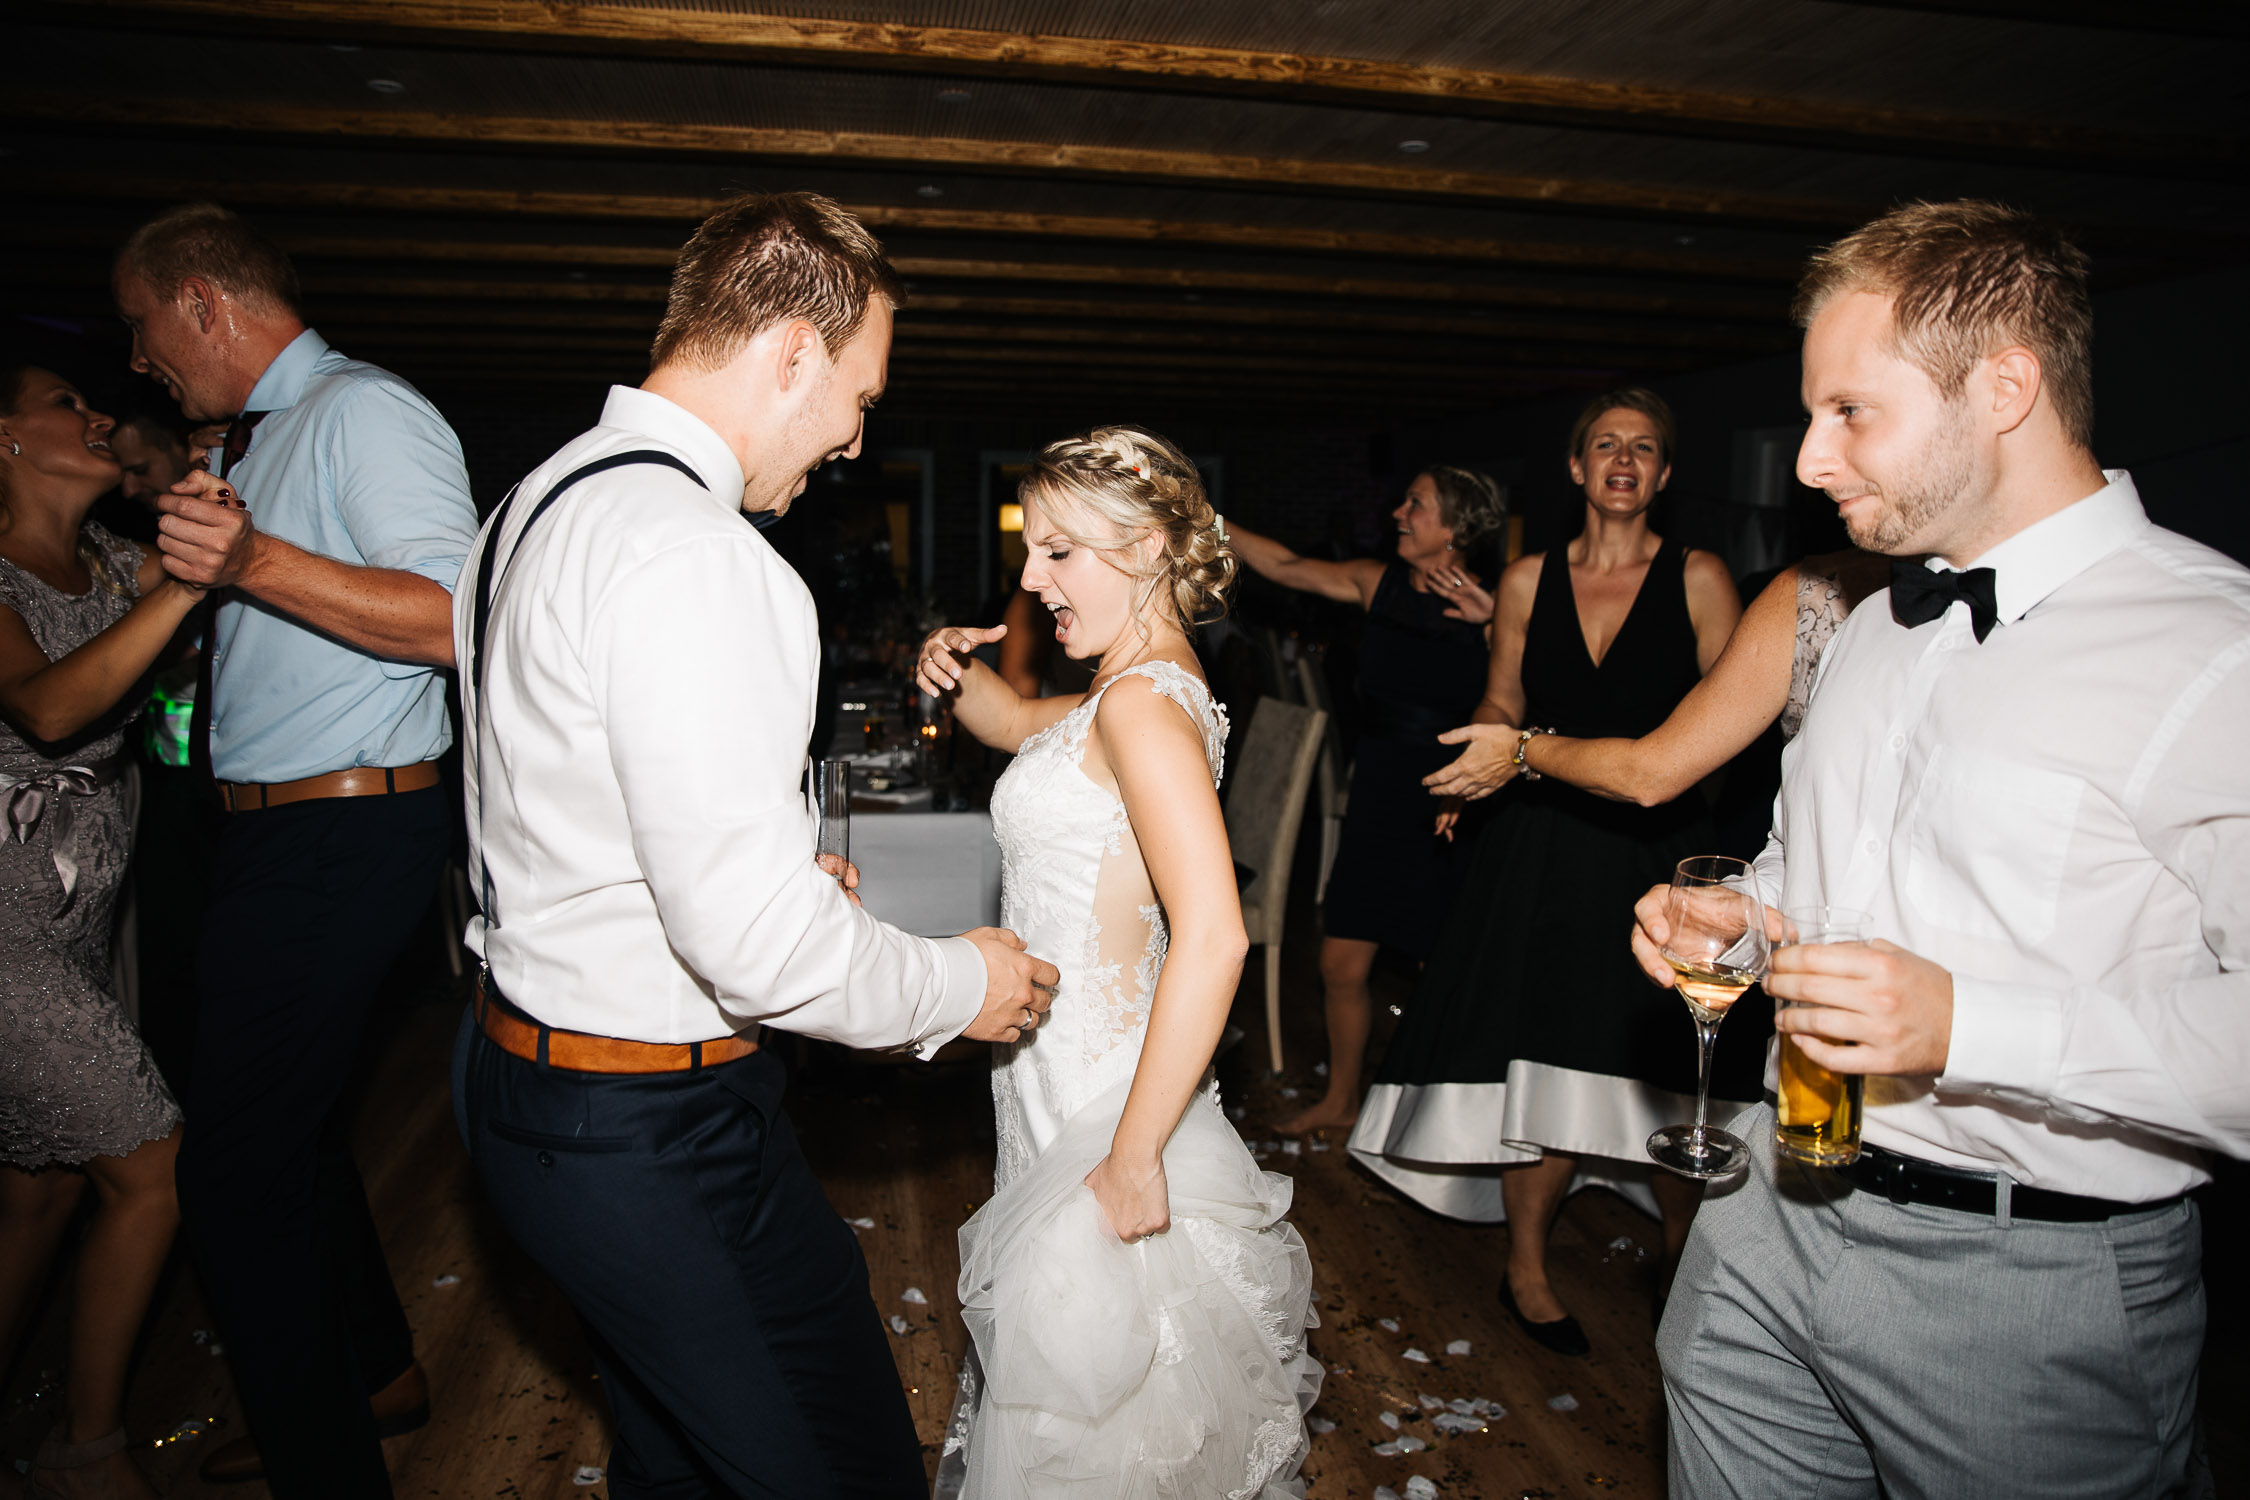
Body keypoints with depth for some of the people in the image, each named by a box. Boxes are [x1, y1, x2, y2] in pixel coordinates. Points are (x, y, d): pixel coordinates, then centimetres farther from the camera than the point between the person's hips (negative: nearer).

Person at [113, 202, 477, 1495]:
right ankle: (376, 1375, 39)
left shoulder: (363, 410, -12)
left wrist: (258, 561, -33)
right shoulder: (264, 436, 18)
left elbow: (460, 618, -26)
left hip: (341, 839, -10)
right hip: (284, 835, 10)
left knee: (237, 1167, -5)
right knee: (290, 1124, 20)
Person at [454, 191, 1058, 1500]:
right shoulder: (693, 555, -25)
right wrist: (961, 986, -12)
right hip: (659, 1133, -10)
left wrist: (779, 869, 18)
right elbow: (758, 943, -29)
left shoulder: (551, 497, 8)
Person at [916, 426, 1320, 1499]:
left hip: (1102, 1106, -9)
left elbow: (1212, 939, -30)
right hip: (1064, 1085, 9)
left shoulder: (1145, 705, -21)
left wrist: (1133, 1157, -26)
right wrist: (959, 673, 5)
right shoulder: (1131, 694, 9)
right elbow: (1020, 723, 28)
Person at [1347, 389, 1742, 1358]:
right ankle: (1526, 1266, 25)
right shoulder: (1530, 580, 8)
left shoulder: (1698, 580, 1)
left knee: (1671, 1081, 1)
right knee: (1542, 1068, 4)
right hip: (1545, 849, 1)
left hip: (1658, 852, -1)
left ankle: (1683, 1264, 28)